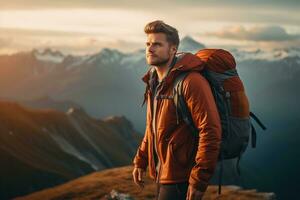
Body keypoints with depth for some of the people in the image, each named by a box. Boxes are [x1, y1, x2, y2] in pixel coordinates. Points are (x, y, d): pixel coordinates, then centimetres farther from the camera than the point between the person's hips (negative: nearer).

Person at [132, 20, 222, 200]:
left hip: (180, 180, -9)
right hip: (162, 175, 9)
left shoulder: (191, 82, -19)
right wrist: (140, 161, 17)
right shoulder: (154, 82, 11)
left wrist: (198, 182, -25)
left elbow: (211, 131, -24)